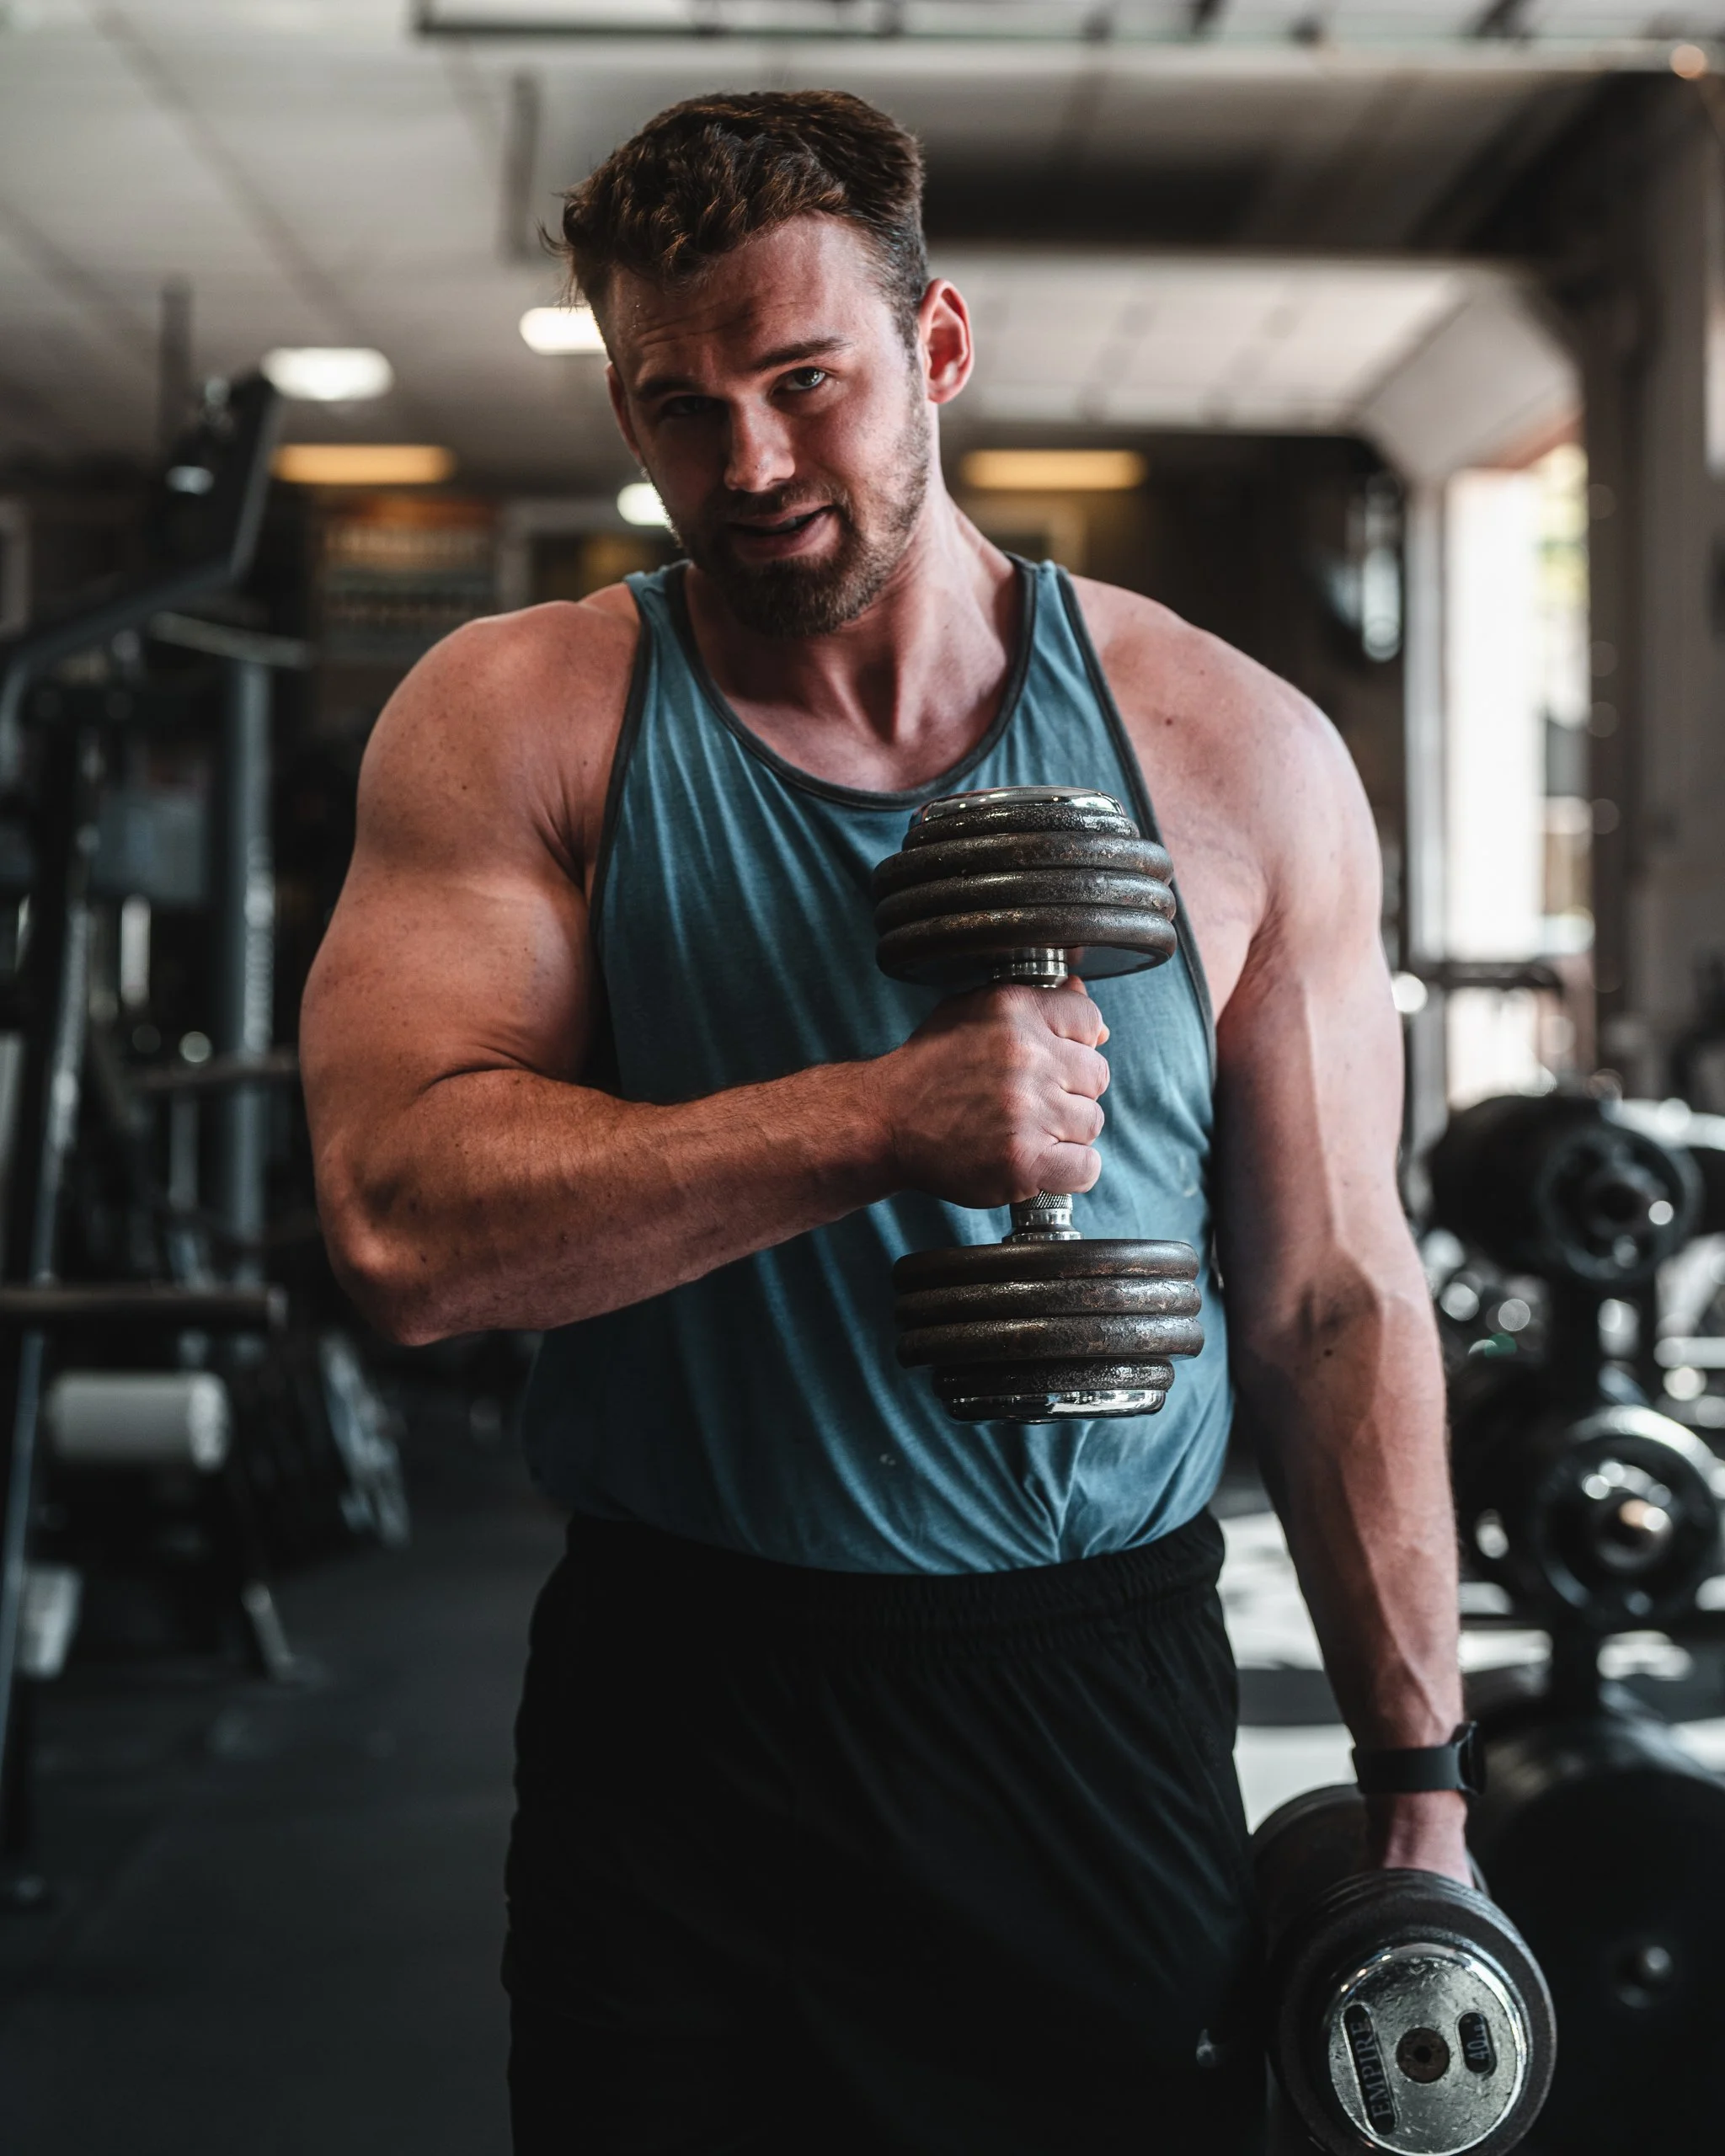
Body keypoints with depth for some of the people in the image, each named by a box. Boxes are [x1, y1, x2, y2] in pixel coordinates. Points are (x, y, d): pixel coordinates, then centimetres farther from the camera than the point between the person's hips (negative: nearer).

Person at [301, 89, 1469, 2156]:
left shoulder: (1236, 753, -2)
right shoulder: (516, 723, -4)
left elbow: (1338, 1302, 1)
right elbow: (404, 1225, -17)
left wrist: (1418, 1780, 0)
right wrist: (881, 1118, -27)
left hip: (1107, 1723, 1)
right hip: (678, 1729, 0)